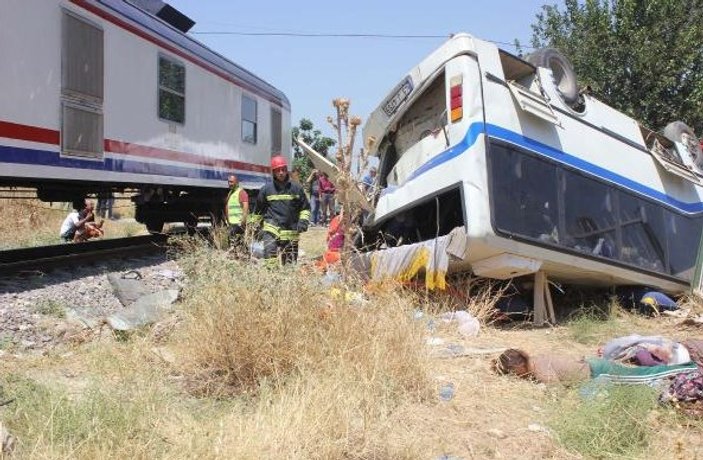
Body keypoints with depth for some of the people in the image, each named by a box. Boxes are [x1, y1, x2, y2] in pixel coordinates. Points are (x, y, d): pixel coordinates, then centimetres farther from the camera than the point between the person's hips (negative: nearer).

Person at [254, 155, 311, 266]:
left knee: (290, 263, 9)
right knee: (271, 262, -21)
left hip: (291, 233, 2)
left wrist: (304, 220, 0)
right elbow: (259, 210, 18)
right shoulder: (267, 189, 5)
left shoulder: (296, 188, 7)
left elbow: (305, 207, 16)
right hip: (271, 231, -2)